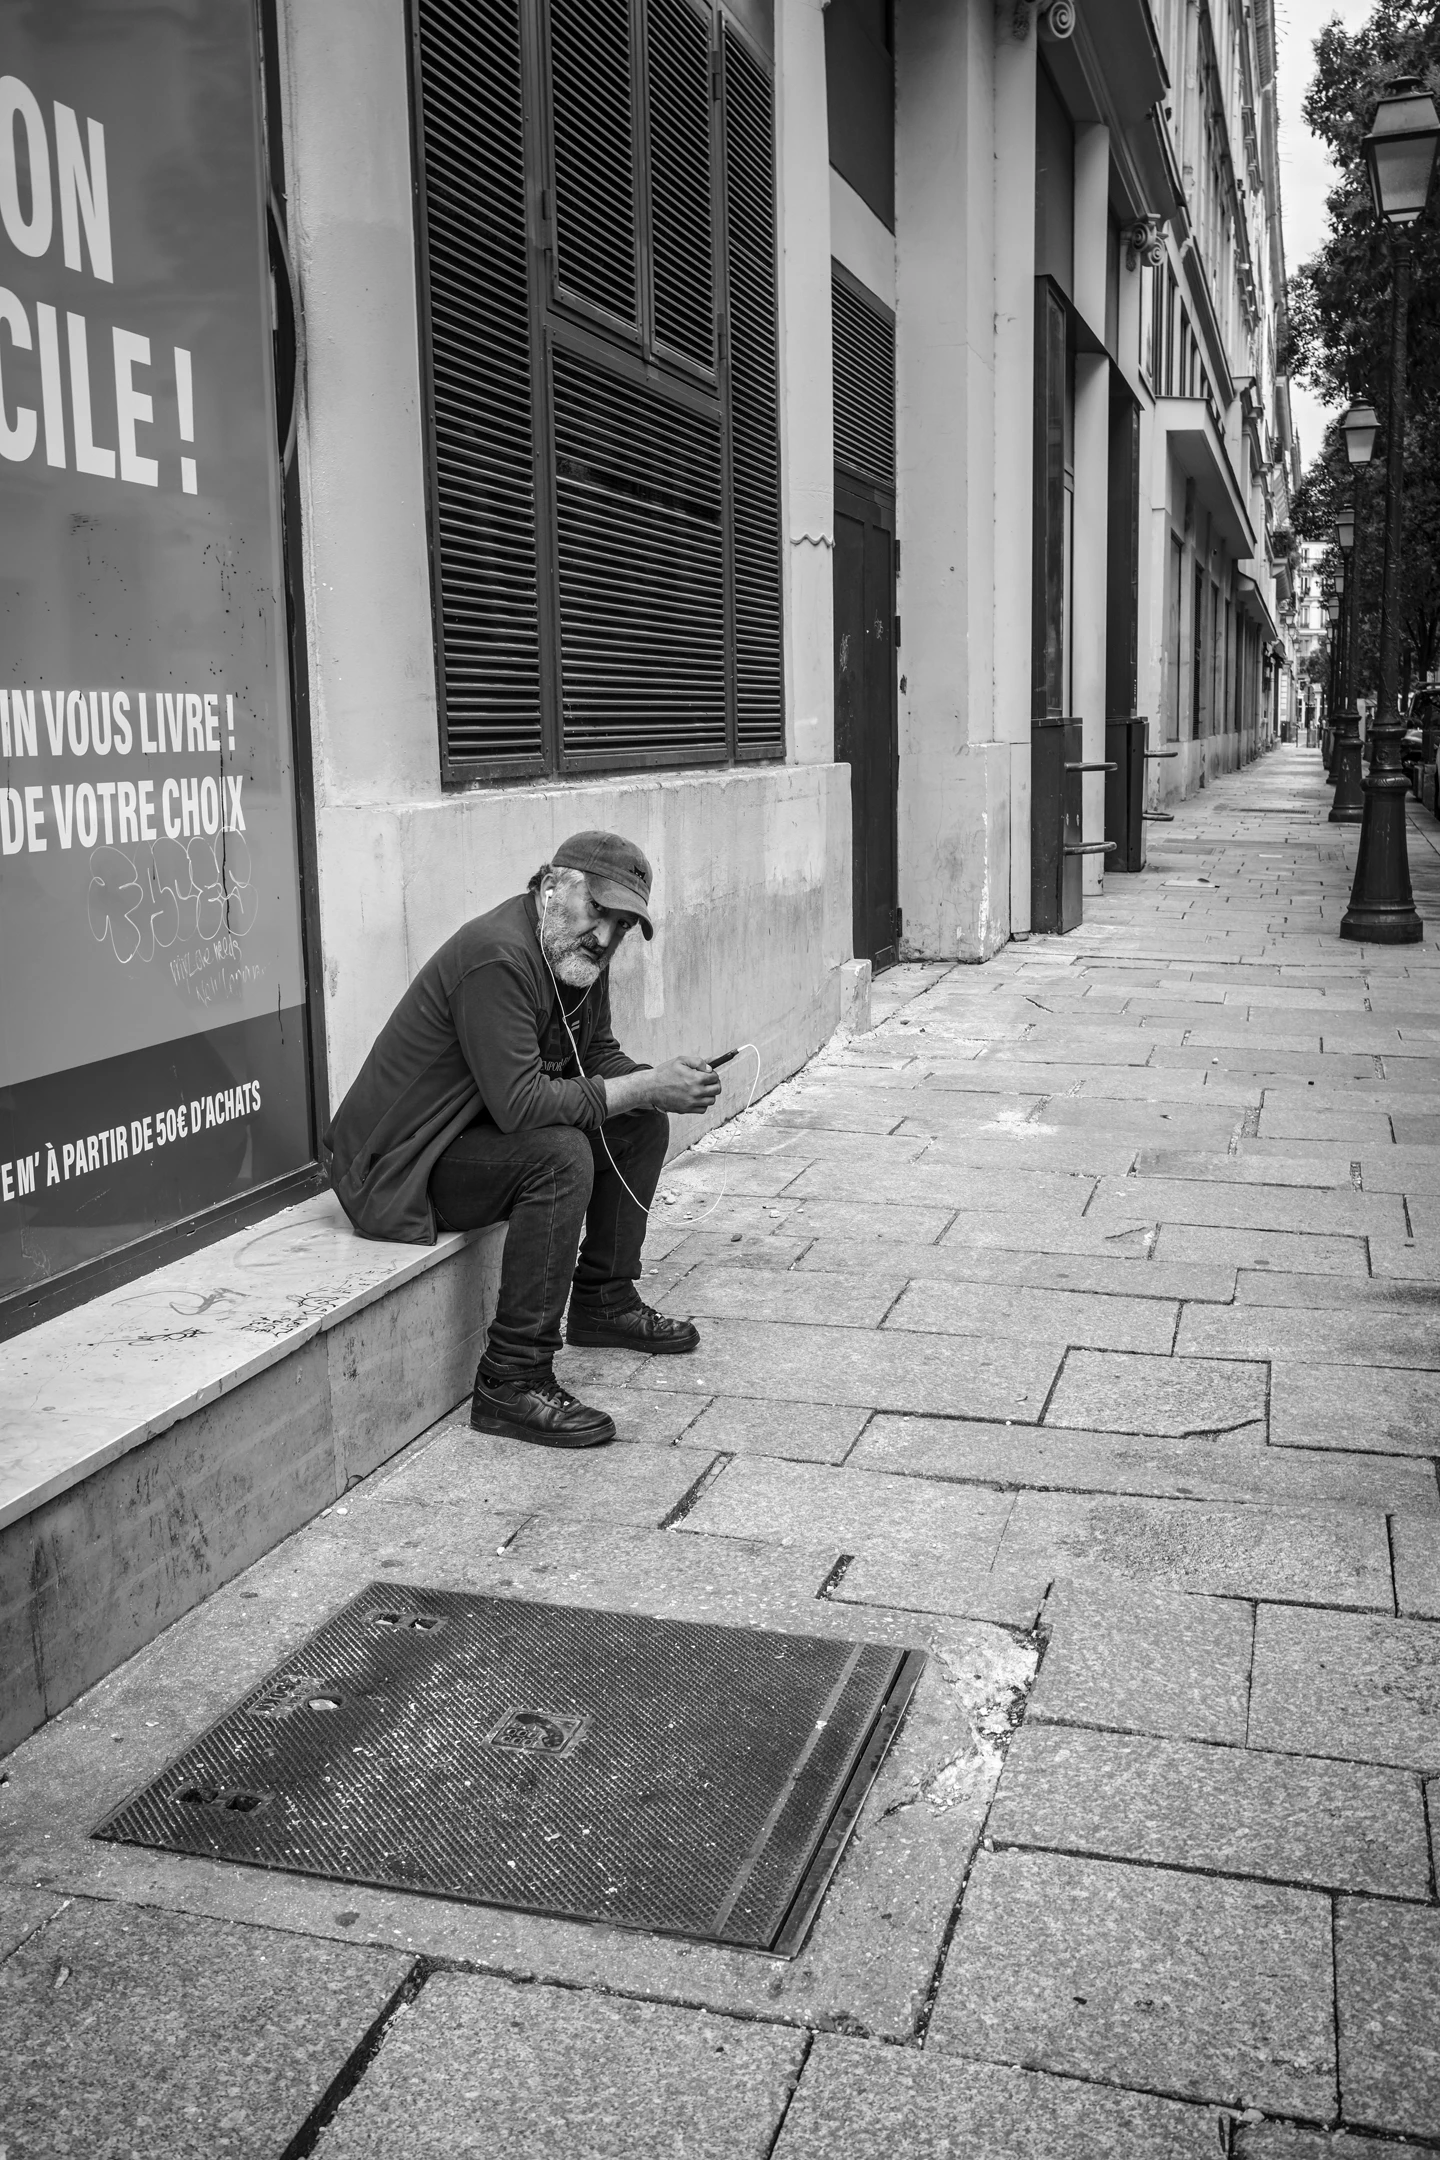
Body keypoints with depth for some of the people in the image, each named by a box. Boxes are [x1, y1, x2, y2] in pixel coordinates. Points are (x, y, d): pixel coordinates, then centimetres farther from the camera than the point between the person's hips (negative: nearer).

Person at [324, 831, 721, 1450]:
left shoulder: (578, 954, 4)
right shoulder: (497, 957, -27)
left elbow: (599, 1057, 11)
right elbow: (519, 1103, -33)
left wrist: (664, 1085, -9)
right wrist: (646, 1086, -28)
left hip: (480, 1132, 10)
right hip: (396, 1167, -10)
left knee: (642, 1126, 6)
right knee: (560, 1155, -32)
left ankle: (602, 1303, 20)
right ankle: (512, 1382, -27)